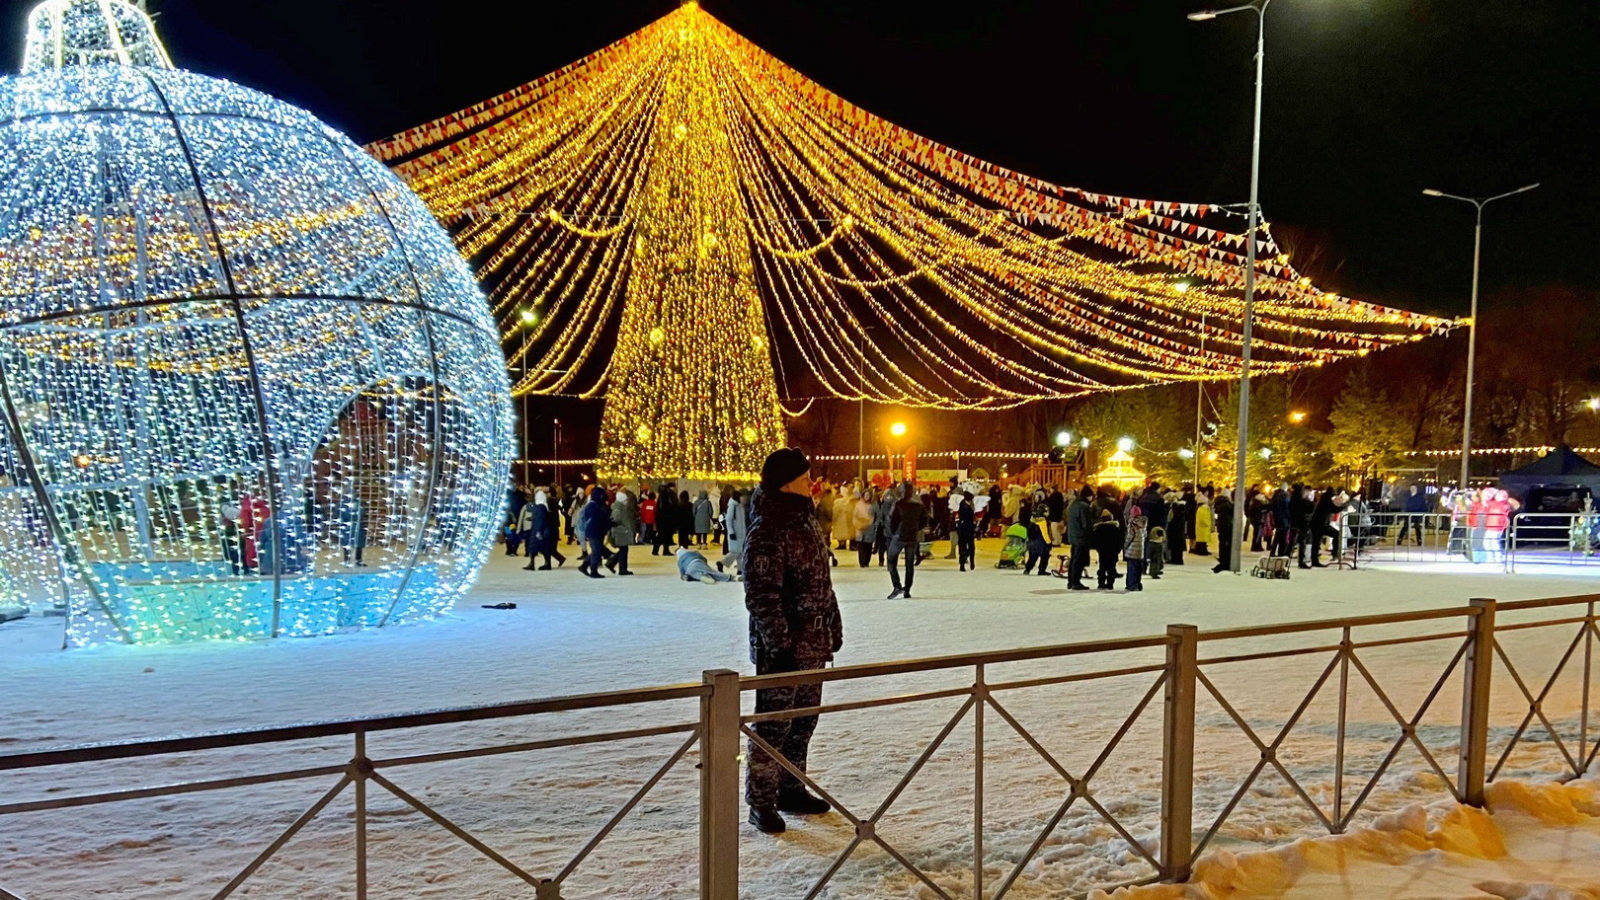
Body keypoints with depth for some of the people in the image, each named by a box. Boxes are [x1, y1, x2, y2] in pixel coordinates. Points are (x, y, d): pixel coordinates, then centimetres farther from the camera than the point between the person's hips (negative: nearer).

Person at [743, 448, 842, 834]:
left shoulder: (806, 523, 12)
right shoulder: (766, 533, -17)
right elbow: (761, 596, -20)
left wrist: (833, 629, 17)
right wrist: (781, 645, -21)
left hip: (813, 646, 9)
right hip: (782, 649, -9)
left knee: (804, 720, 16)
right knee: (773, 725, 0)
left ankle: (791, 789, 30)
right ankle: (761, 802, 12)